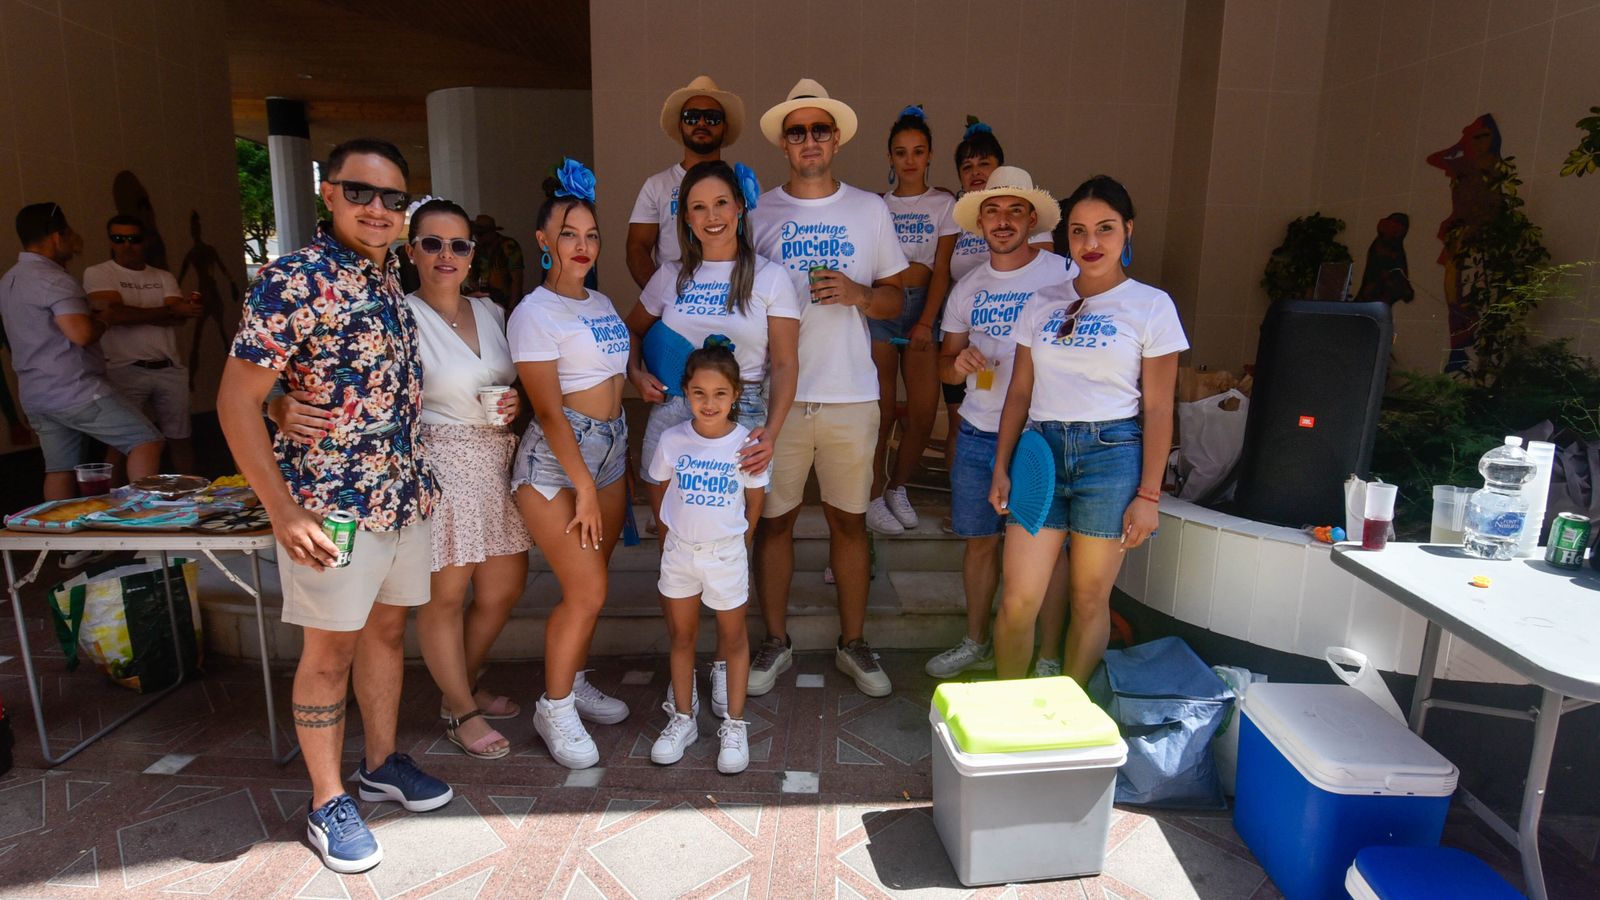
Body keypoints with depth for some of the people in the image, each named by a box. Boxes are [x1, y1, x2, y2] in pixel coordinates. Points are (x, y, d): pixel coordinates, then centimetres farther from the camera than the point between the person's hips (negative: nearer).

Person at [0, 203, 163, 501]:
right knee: (146, 440, -7)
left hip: (34, 394, 10)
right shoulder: (54, 280, -15)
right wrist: (101, 321, -4)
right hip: (74, 391, -10)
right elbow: (81, 333, -27)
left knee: (59, 469, 11)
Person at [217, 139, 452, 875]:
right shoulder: (294, 281, -15)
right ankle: (328, 803, 24)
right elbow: (236, 401, -15)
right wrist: (283, 510, -19)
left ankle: (383, 763, 36)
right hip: (333, 505, -7)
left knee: (388, 628, 17)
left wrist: (420, 476, 12)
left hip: (406, 493, 7)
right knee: (331, 650, 6)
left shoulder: (391, 277, 7)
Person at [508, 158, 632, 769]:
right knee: (586, 591, -7)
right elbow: (549, 411, -15)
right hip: (555, 461, -7)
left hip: (610, 450, 7)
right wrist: (583, 487, -16)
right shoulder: (534, 313, -11)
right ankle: (554, 708, 13)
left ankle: (573, 681, 32)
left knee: (588, 586, 12)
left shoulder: (602, 303, 13)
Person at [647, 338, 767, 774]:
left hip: (727, 553, -2)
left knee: (733, 638, 10)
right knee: (681, 636, 15)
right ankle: (683, 718, 32)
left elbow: (755, 502, 0)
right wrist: (674, 534, 9)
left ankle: (734, 724, 26)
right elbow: (662, 493, 5)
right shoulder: (672, 440, -9)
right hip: (679, 550, 2)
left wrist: (735, 541, 5)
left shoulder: (747, 444, -13)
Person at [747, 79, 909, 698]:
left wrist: (856, 293, -12)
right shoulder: (759, 212, 5)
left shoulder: (870, 210, 7)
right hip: (775, 393, 0)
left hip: (851, 394, 1)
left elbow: (895, 299, 10)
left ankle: (852, 644, 25)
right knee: (774, 520, 7)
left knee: (849, 520, 8)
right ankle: (775, 643, 25)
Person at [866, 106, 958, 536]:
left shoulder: (943, 204, 7)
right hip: (880, 305, -1)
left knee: (924, 412, -3)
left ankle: (898, 488, 19)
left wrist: (926, 322, -9)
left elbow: (941, 270, 0)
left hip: (923, 305, 1)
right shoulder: (878, 205, 9)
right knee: (882, 410, -4)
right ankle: (874, 497, 11)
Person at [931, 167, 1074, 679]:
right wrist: (959, 363, -9)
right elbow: (945, 364, 15)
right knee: (980, 540, 13)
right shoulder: (968, 288, 11)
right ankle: (976, 644, 30)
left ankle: (1049, 658, 19)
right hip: (977, 435, 5)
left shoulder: (1063, 276, -4)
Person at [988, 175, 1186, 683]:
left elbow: (1157, 410, 0)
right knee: (1017, 601, -2)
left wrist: (1148, 495, -4)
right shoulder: (1044, 304, 11)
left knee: (1090, 601, 7)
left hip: (1112, 453, -2)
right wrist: (1001, 468, 6)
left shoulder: (1151, 306, 2)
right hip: (1041, 450, 3)